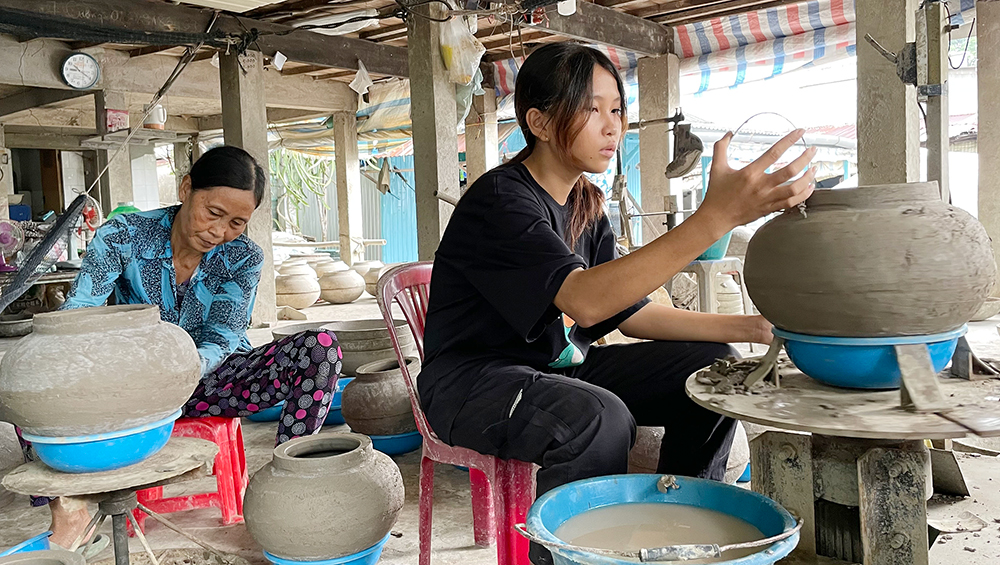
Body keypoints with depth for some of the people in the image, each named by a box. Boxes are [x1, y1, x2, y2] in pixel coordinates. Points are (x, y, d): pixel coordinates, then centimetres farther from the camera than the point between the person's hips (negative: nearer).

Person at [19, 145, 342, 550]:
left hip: (208, 382, 0)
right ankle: (68, 509, -18)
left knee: (321, 347, -25)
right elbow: (73, 316, -19)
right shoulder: (124, 236, -13)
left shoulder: (243, 259, -10)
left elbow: (221, 341, -17)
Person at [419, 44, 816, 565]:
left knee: (713, 366, -3)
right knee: (600, 419, -36)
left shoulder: (586, 206, 7)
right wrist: (716, 215, -43)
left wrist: (753, 328, -7)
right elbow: (586, 301, -35)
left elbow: (633, 313, 5)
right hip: (474, 382, -8)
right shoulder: (499, 199, -19)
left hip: (561, 368, 8)